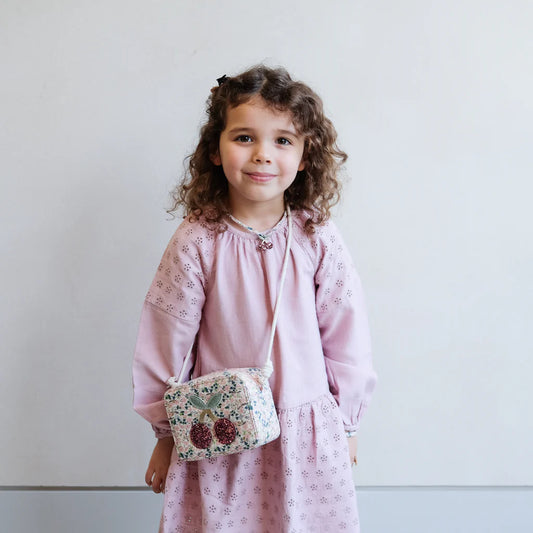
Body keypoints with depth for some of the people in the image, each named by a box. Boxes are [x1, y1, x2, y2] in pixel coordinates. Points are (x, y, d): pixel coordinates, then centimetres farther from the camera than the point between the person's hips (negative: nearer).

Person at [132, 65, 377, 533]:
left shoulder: (317, 238, -8)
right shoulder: (197, 241, -11)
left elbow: (345, 336, 1)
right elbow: (165, 341, -3)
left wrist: (346, 425, 9)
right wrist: (166, 434, 4)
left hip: (309, 432, 1)